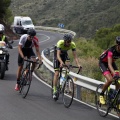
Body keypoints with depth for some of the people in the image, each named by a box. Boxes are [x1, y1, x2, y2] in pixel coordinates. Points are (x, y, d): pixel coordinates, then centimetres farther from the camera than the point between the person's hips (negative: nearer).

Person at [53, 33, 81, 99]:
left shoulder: (72, 44, -29)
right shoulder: (60, 43, -37)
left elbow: (75, 56, -31)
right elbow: (58, 55, -45)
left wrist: (78, 64, -47)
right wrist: (61, 62, -63)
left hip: (64, 54, 4)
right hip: (58, 54, -4)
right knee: (56, 73, -12)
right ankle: (54, 90, -10)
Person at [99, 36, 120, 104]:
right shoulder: (112, 50, -36)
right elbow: (109, 64, -44)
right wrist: (114, 73, -59)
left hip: (112, 62, 5)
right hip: (103, 63, -5)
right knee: (110, 80, -25)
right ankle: (101, 95, -2)